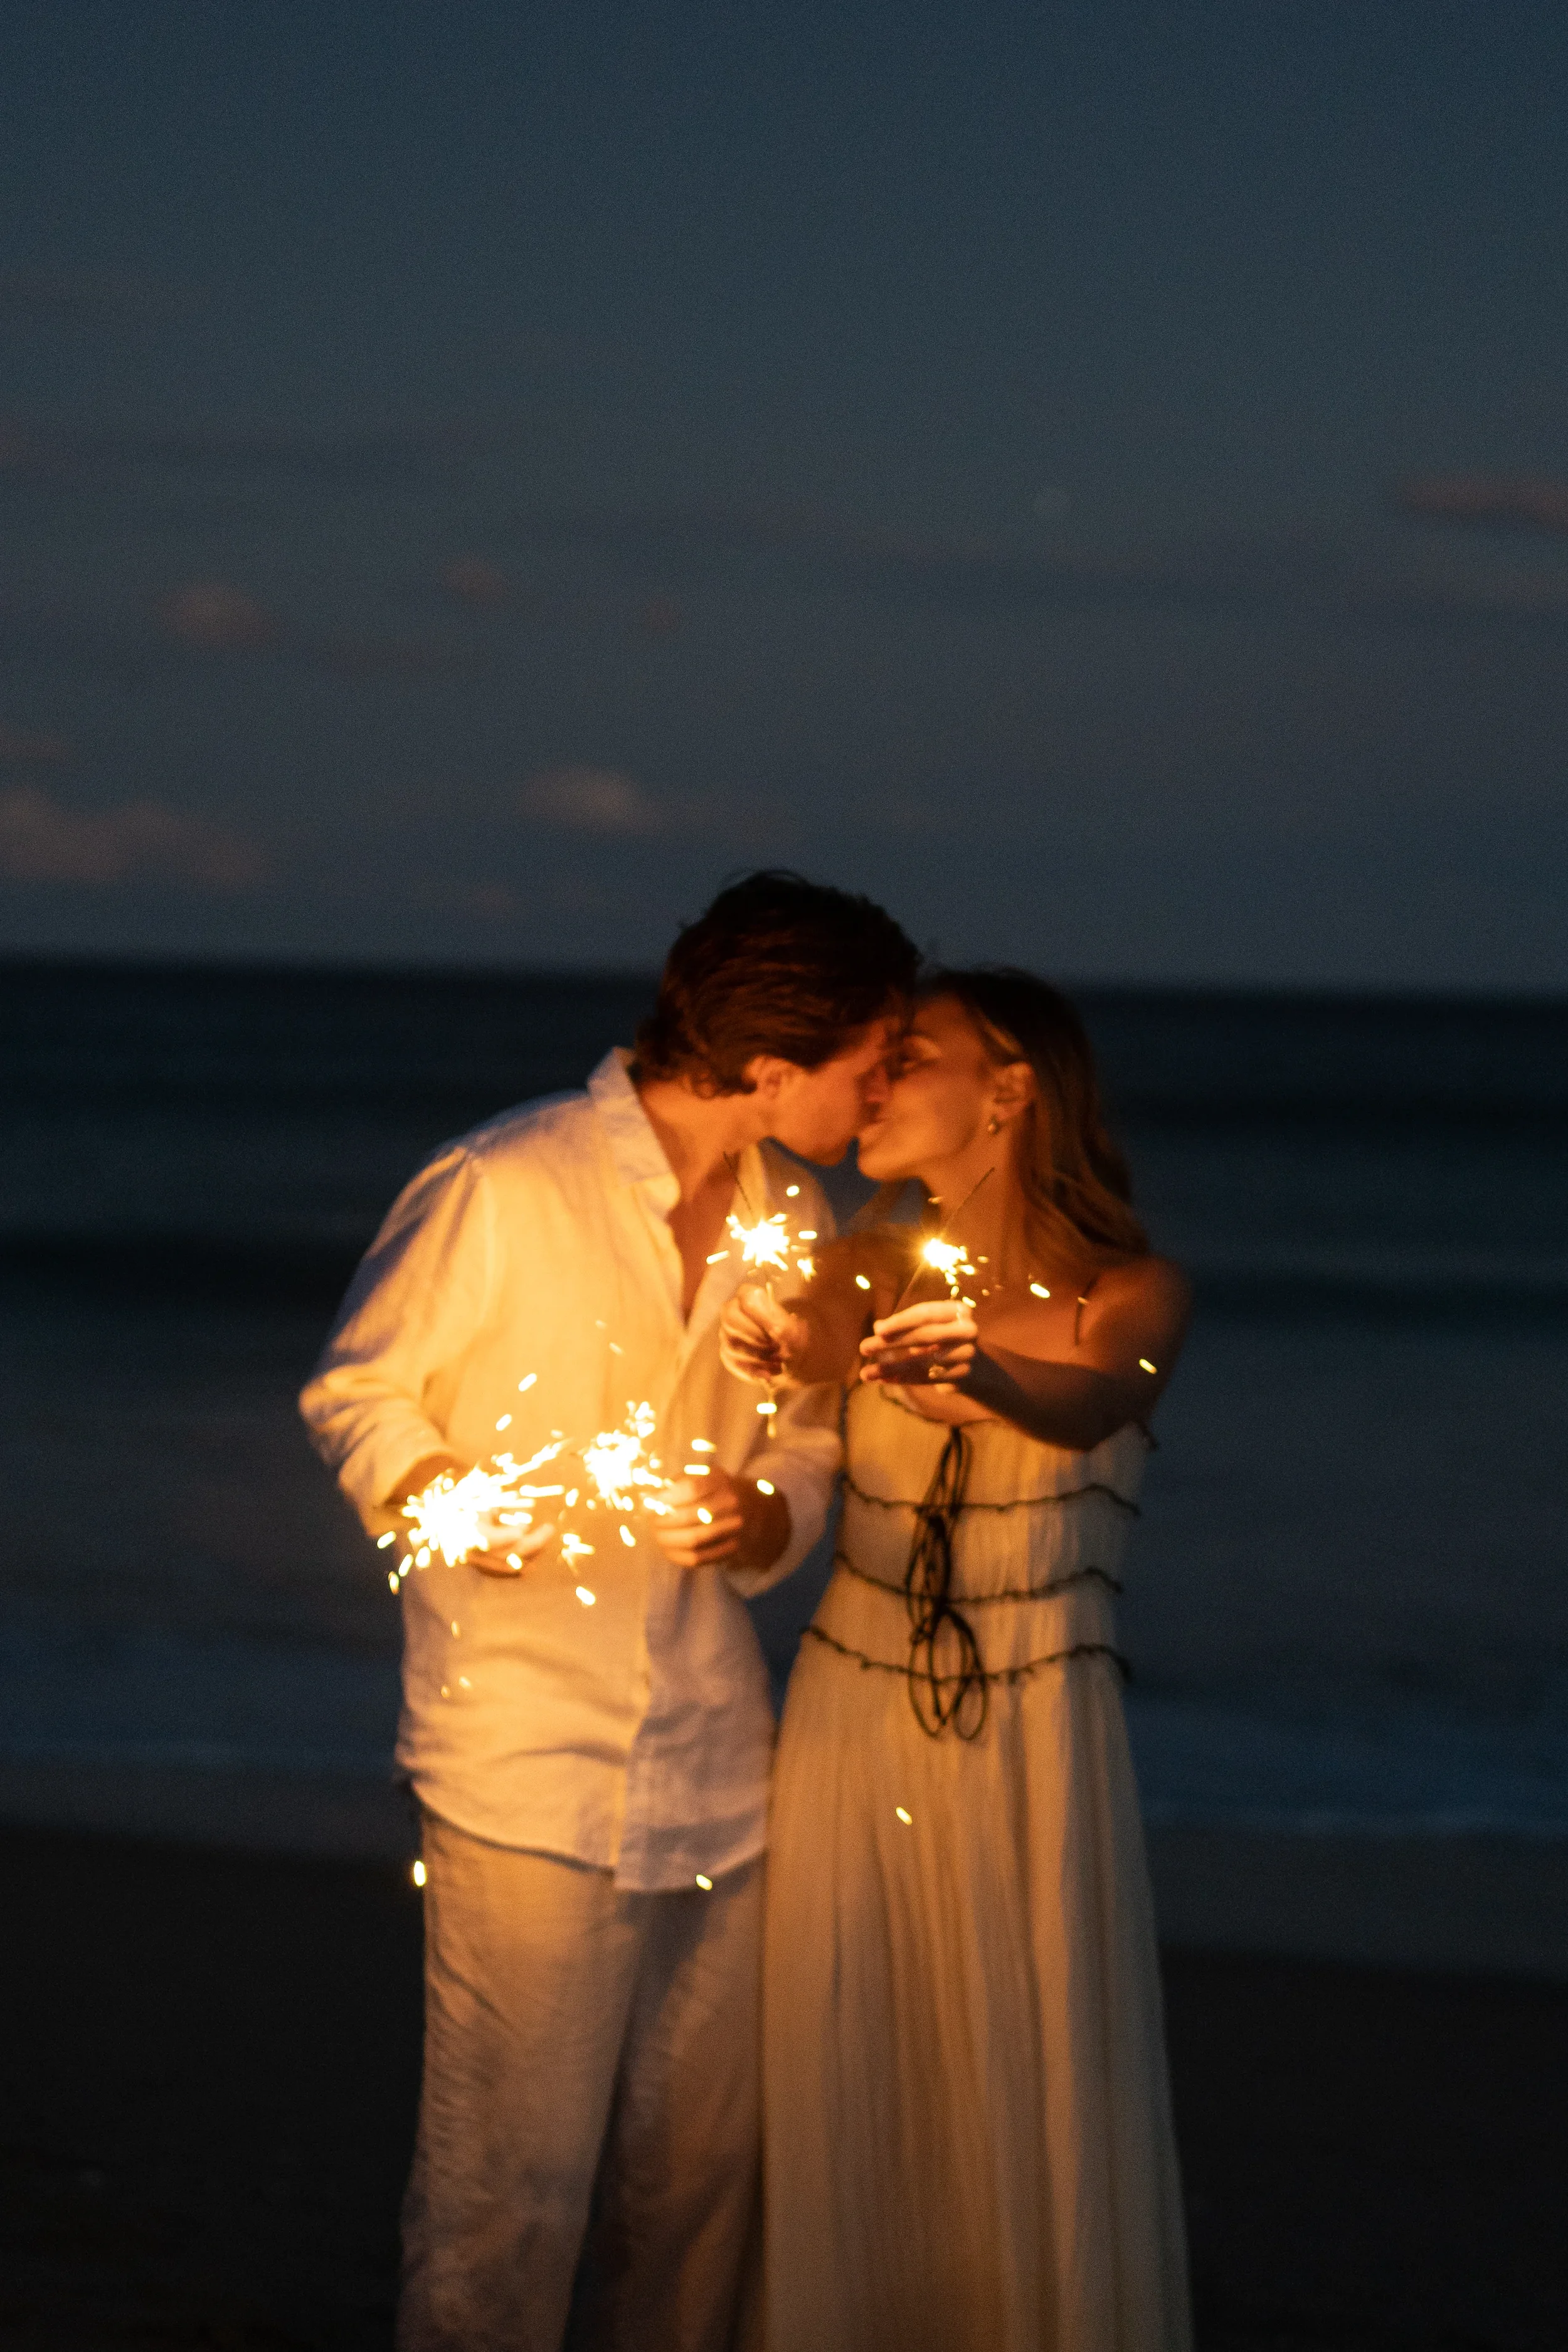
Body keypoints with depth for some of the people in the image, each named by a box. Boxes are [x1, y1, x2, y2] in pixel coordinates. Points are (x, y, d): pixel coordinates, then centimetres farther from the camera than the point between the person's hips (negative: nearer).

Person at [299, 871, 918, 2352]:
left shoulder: (792, 1220, 10)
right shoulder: (500, 1189, -9)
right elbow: (355, 1393, 2)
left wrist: (754, 1517, -4)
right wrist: (457, 1507, -16)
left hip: (715, 1769, 6)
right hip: (523, 1769, -6)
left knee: (695, 2177, 7)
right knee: (509, 2190, -6)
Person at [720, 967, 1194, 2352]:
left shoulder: (1133, 1292, -6)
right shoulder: (880, 1265, 4)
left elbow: (1088, 1407, -26)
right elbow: (814, 1334, -15)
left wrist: (985, 1378, -48)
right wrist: (775, 1343, -39)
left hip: (1032, 1732, -3)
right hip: (854, 1716, 3)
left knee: (1035, 2098, -1)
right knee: (849, 2090, 4)